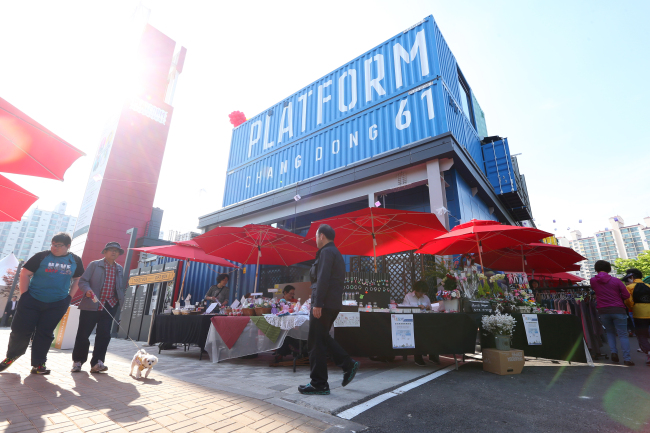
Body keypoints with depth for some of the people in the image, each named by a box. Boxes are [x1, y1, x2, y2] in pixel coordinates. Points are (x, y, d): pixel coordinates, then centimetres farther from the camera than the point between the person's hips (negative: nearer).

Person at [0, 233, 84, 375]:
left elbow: (77, 279, 12)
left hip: (57, 304, 1)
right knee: (20, 330, 4)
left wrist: (69, 297, 4)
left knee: (45, 334, 5)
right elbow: (25, 273, -2)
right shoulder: (42, 256, -5)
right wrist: (24, 294, -7)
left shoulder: (75, 261, 3)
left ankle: (38, 364, 13)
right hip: (32, 301, -1)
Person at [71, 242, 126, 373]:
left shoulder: (120, 269, 14)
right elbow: (83, 281, -1)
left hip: (110, 306, 3)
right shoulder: (94, 265, 3)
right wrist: (87, 290, -19)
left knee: (104, 335, -1)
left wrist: (120, 301, 11)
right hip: (91, 305, -3)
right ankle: (77, 361, 24)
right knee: (83, 333, 5)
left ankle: (97, 363, 6)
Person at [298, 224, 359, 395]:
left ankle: (319, 384, 8)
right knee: (323, 338, 20)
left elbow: (323, 279, -21)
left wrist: (317, 304, -22)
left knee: (316, 342, -1)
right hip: (334, 303, 10)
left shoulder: (326, 252, -11)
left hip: (324, 304, -10)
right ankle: (348, 364, 19)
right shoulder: (336, 253, 19)